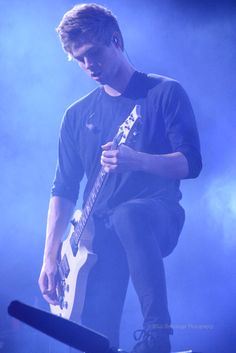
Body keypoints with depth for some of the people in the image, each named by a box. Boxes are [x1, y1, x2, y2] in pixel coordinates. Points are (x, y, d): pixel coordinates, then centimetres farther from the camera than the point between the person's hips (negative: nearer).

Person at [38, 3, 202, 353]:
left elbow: (191, 163, -7)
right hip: (99, 231, 4)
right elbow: (64, 189, 12)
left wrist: (137, 160, -27)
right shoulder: (78, 115, 14)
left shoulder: (165, 93, 2)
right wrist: (50, 255, 1)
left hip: (157, 217, -4)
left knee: (128, 215, -40)